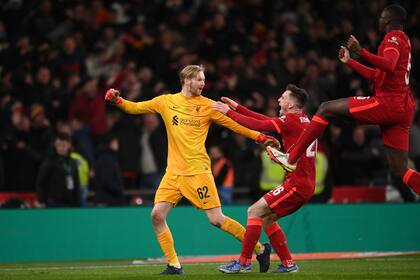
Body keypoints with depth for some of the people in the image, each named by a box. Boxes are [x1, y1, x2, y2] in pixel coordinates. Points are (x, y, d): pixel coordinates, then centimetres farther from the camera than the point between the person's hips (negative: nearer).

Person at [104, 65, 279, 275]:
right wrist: (117, 100, -5)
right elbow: (135, 108, 13)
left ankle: (260, 249, 8)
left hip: (198, 171, -4)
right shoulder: (166, 102, 8)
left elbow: (235, 124, 3)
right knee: (157, 215, -9)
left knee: (217, 220, -7)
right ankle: (174, 265, 2)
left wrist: (261, 138, -6)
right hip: (174, 171, 4)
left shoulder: (208, 106, 1)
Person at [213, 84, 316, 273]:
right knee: (266, 218, 16)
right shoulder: (304, 121, 15)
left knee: (255, 212, -7)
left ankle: (244, 262, -6)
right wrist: (237, 107, 20)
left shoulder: (291, 120, -12)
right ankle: (287, 264, 14)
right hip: (306, 185, 9)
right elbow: (264, 120, 20)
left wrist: (228, 112, -4)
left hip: (297, 183, -9)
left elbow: (257, 125, -13)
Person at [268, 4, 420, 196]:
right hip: (404, 108, 9)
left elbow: (388, 65, -25)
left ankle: (291, 158, -5)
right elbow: (376, 76, 34)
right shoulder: (403, 40, 28)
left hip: (387, 102, -9)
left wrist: (360, 51, -27)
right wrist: (349, 62, 34)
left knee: (326, 109, -3)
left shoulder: (393, 37, -2)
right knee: (400, 171, 5)